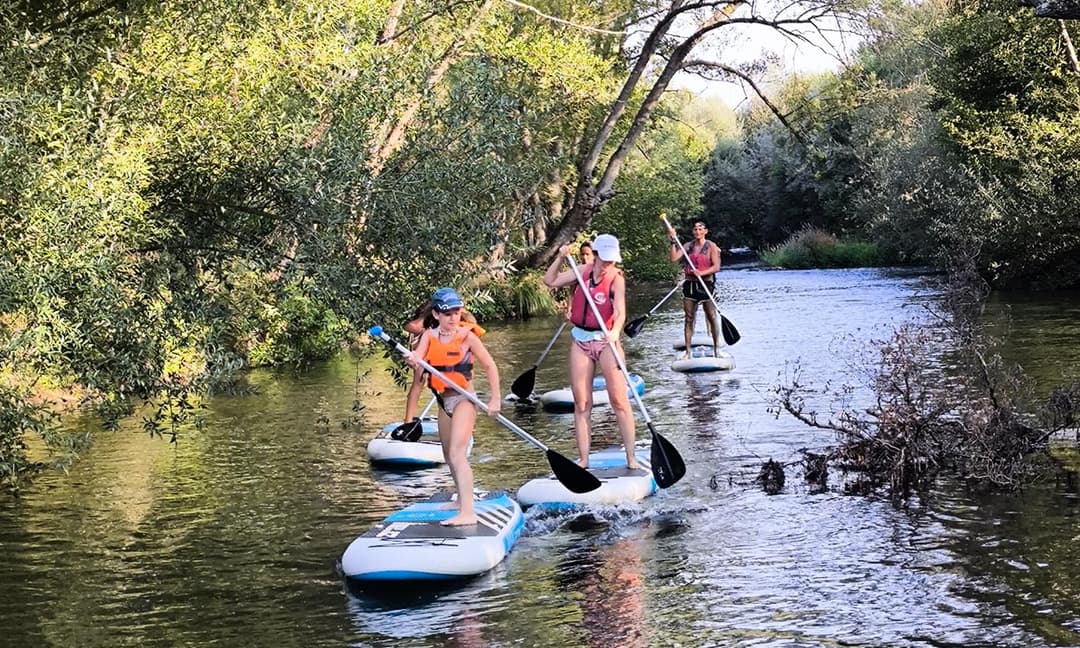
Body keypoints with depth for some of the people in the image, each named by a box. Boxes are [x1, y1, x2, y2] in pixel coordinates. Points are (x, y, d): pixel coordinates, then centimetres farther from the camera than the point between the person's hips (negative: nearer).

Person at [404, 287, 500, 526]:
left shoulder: (466, 336, -10)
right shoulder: (429, 336, 2)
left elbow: (490, 366, -4)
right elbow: (418, 356, -16)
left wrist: (494, 399, -5)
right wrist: (412, 359, -40)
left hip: (463, 399, -6)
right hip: (443, 400, 7)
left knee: (457, 453, -19)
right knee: (449, 454, 20)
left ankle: (467, 512, -27)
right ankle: (462, 499, 40)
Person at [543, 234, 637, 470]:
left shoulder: (616, 278, -9)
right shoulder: (583, 271, 5)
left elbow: (620, 312, -20)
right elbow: (550, 281, 10)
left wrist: (615, 331, -40)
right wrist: (560, 258, -4)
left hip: (605, 340, -4)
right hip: (580, 341, 4)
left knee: (619, 400, -8)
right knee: (581, 403, 5)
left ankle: (631, 458, -3)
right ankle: (583, 460, 11)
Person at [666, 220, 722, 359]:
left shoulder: (711, 247, -2)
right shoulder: (688, 246, 6)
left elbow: (716, 267, -9)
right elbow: (673, 257, -4)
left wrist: (701, 273, -22)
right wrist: (674, 241, -11)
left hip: (706, 284, -3)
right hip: (690, 284, 3)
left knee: (712, 317, -1)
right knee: (689, 318, 4)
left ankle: (716, 348, 7)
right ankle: (687, 350, 7)